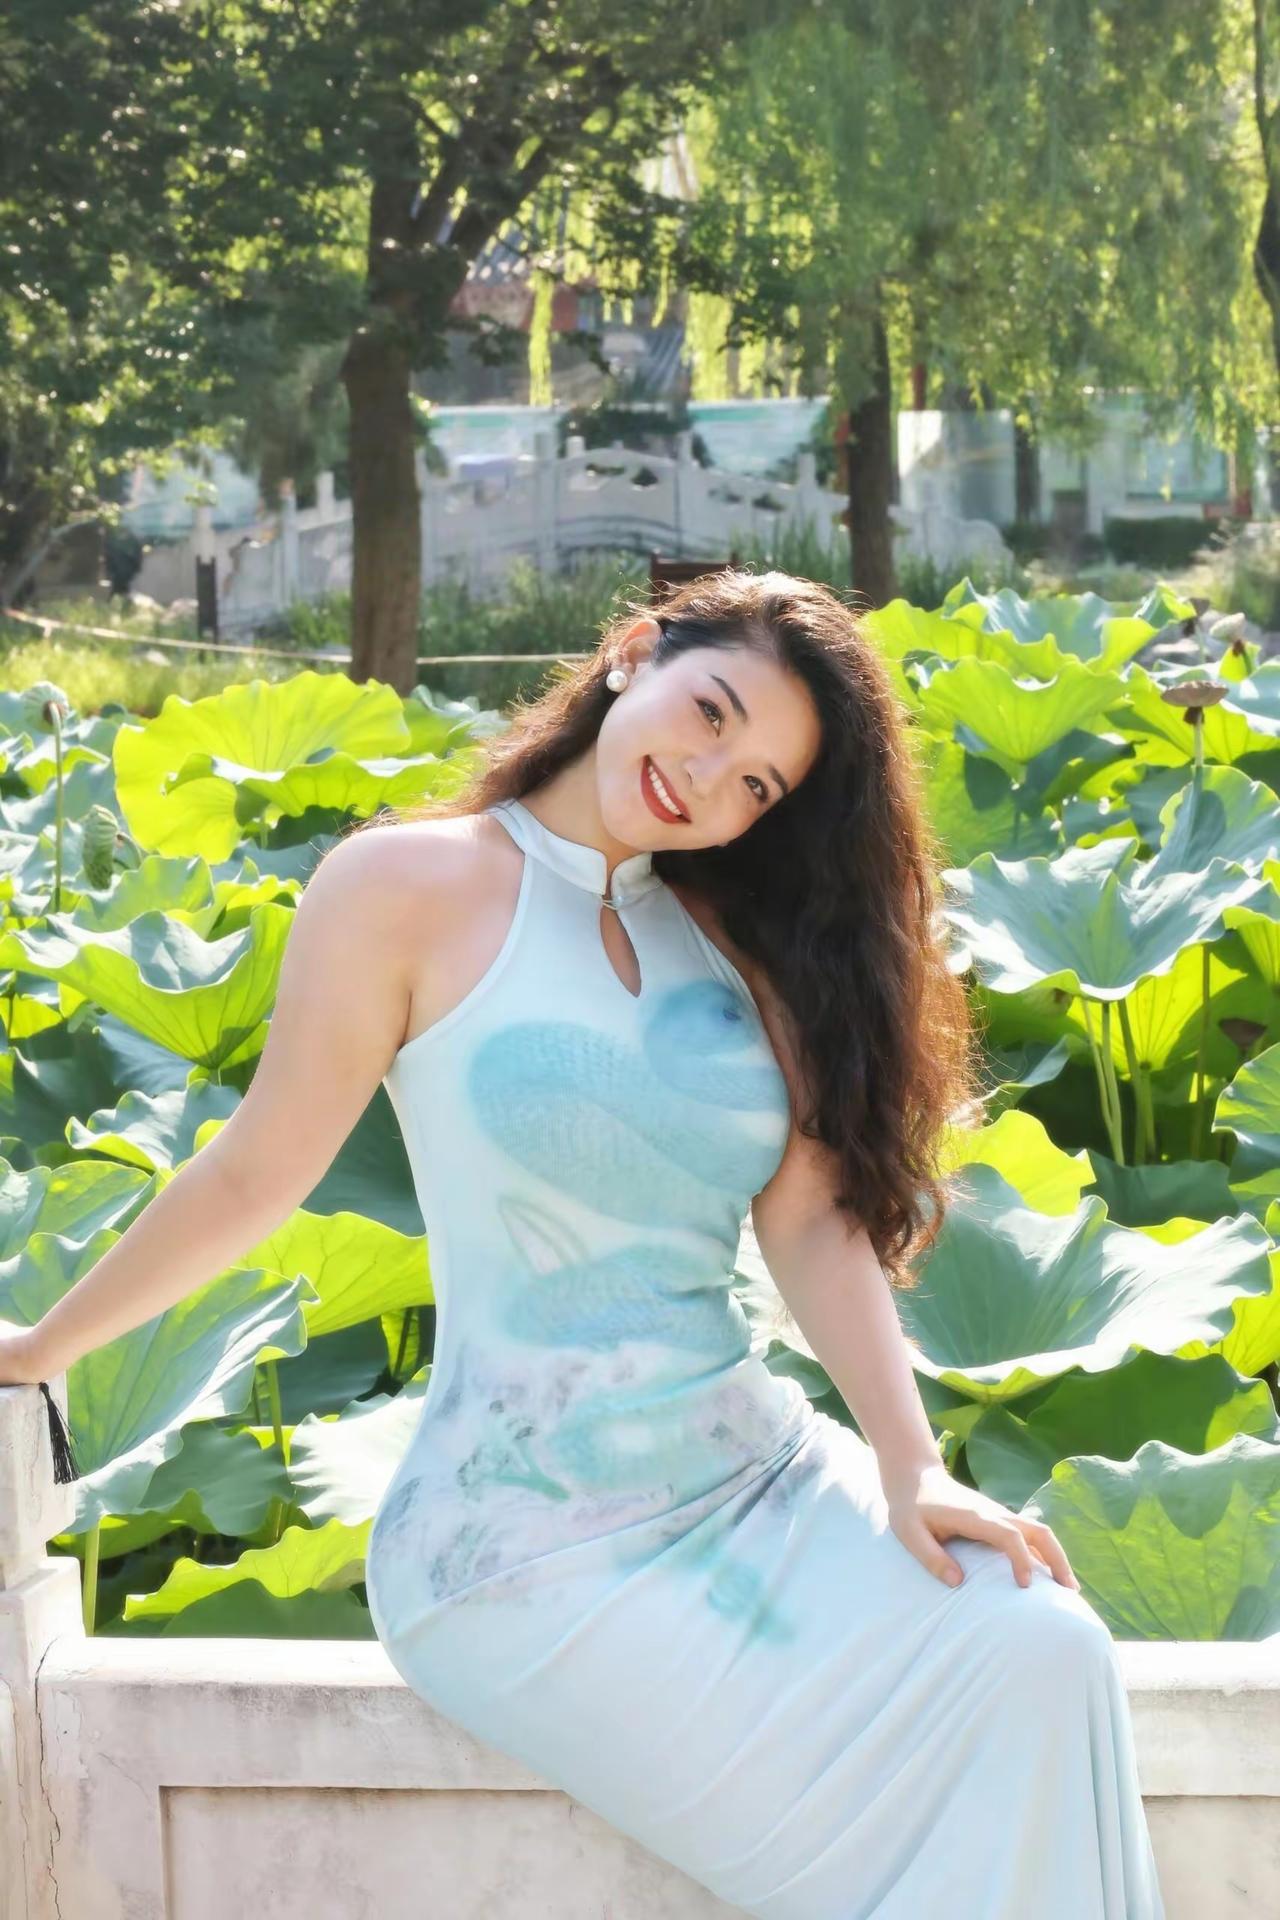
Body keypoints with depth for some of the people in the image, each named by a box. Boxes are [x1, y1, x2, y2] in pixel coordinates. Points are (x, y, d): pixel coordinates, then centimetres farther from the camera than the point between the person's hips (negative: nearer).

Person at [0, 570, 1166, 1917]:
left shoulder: (737, 938, 11)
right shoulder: (411, 887, -4)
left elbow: (817, 1220, 2)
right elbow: (259, 1173, 2)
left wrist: (912, 1464, -10)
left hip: (762, 1476, 5)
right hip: (537, 1545, -5)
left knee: (1045, 1656, -20)